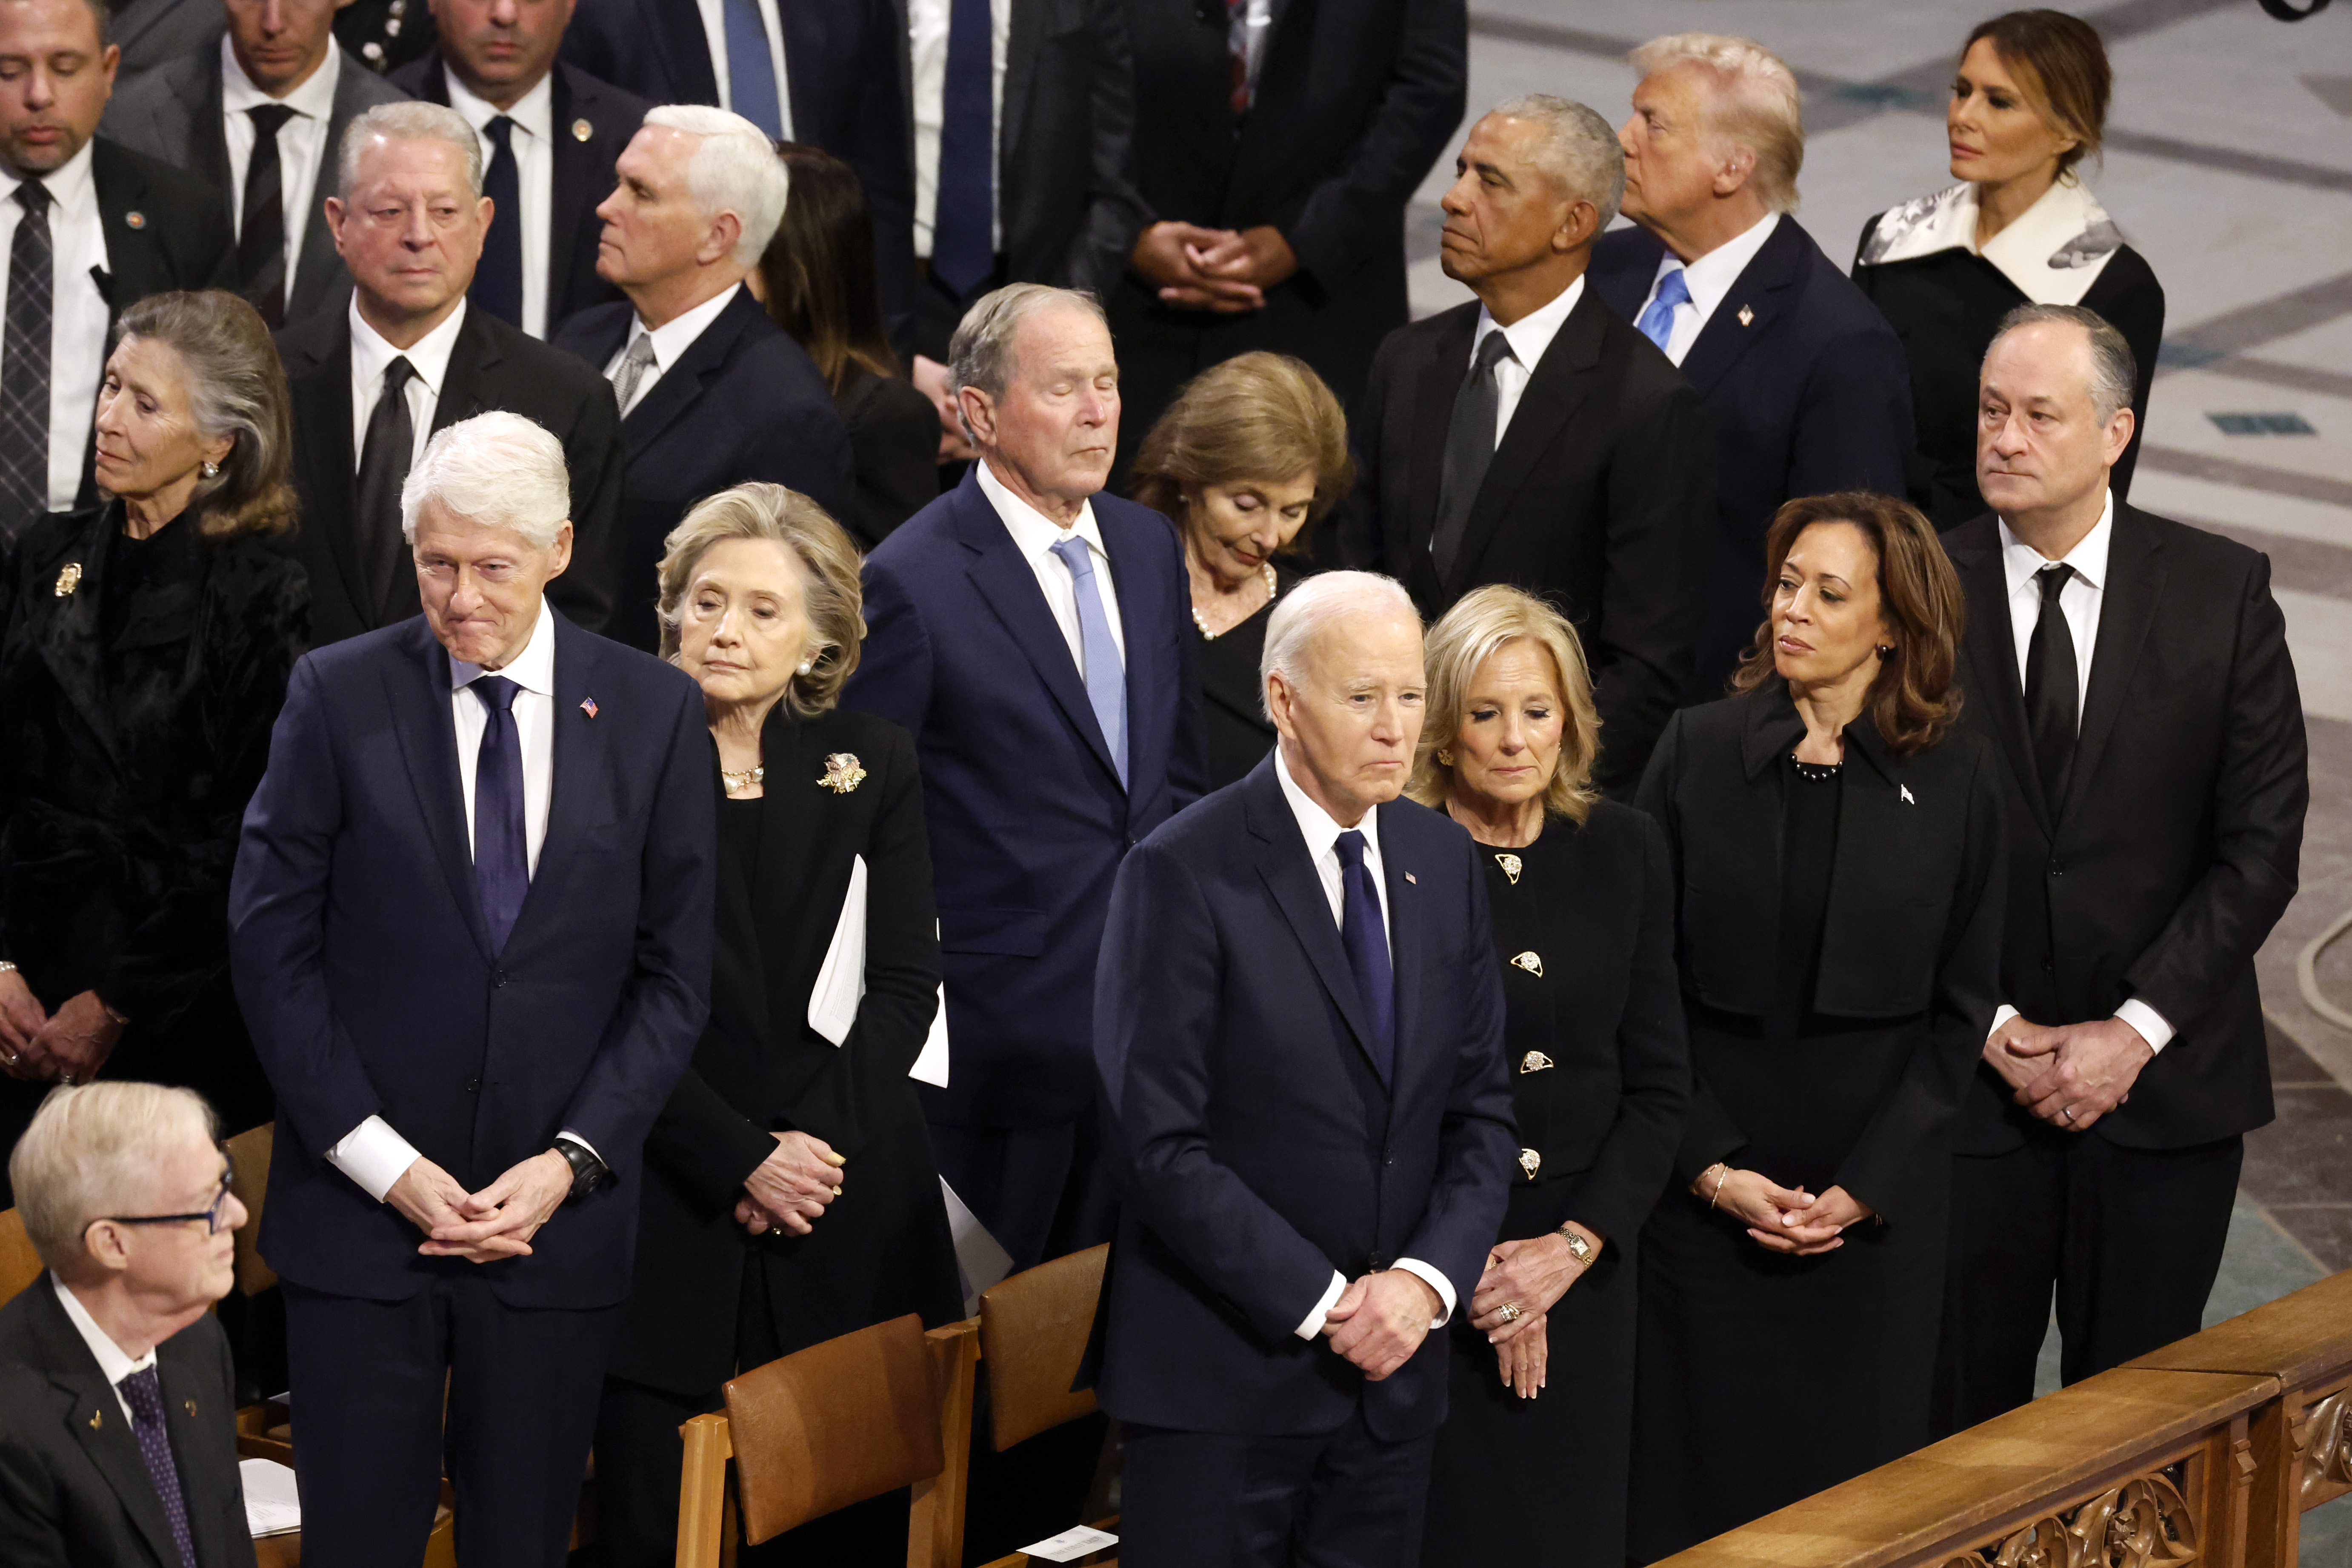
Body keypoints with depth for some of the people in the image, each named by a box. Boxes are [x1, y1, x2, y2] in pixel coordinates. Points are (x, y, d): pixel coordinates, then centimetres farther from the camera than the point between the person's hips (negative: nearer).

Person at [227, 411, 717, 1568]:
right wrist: (382, 1162, -9)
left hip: (557, 1213, 1)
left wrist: (572, 1161, -7)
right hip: (361, 1212, -1)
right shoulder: (338, 697, -1)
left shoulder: (652, 712, 3)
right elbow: (271, 943, -2)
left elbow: (676, 973, 4)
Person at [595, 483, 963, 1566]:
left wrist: (816, 1144, -9)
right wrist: (739, 1161, -13)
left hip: (852, 1226, 2)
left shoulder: (872, 766, 8)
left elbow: (907, 983, 5)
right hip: (670, 1219, -2)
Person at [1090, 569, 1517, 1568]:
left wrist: (1429, 1279, -7)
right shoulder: (1183, 876, -11)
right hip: (1225, 1372, -5)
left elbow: (1480, 1107, 9)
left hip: (1393, 1364, 5)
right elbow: (1159, 1141, -15)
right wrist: (1318, 1303, -15)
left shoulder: (1446, 863, 8)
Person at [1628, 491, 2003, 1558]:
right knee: (1700, 1471, 3)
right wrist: (1711, 1166, -10)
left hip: (1881, 1199, 0)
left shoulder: (1952, 778, -1)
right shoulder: (1697, 751, -1)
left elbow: (1961, 1008, 0)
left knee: (1854, 1468, 6)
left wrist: (1863, 1187, -8)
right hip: (1710, 1183, 0)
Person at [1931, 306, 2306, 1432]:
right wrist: (1990, 1029, -9)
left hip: (2166, 1085, 0)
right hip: (1967, 1085, 0)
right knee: (1959, 1409, 4)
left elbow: (2262, 842, -3)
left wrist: (2135, 1032, -10)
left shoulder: (2221, 593, -2)